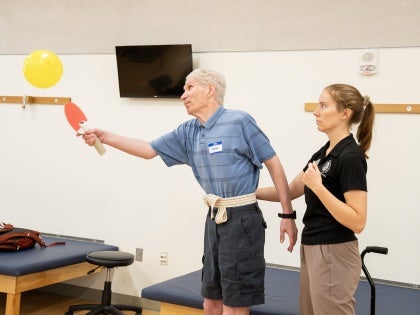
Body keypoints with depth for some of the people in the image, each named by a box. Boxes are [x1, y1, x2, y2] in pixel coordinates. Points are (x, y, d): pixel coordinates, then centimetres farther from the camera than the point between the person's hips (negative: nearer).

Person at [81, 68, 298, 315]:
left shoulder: (239, 121, -10)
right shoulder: (189, 132, 9)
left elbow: (273, 163, -7)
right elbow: (149, 150, 12)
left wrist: (287, 215, -9)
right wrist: (104, 137, 2)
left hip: (241, 219, -7)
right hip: (215, 219, 7)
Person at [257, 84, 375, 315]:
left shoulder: (351, 157, -18)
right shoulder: (324, 153, 10)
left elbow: (357, 222, -22)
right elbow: (290, 191, 20)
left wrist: (318, 187, -25)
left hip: (334, 256, -9)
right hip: (312, 251, 10)